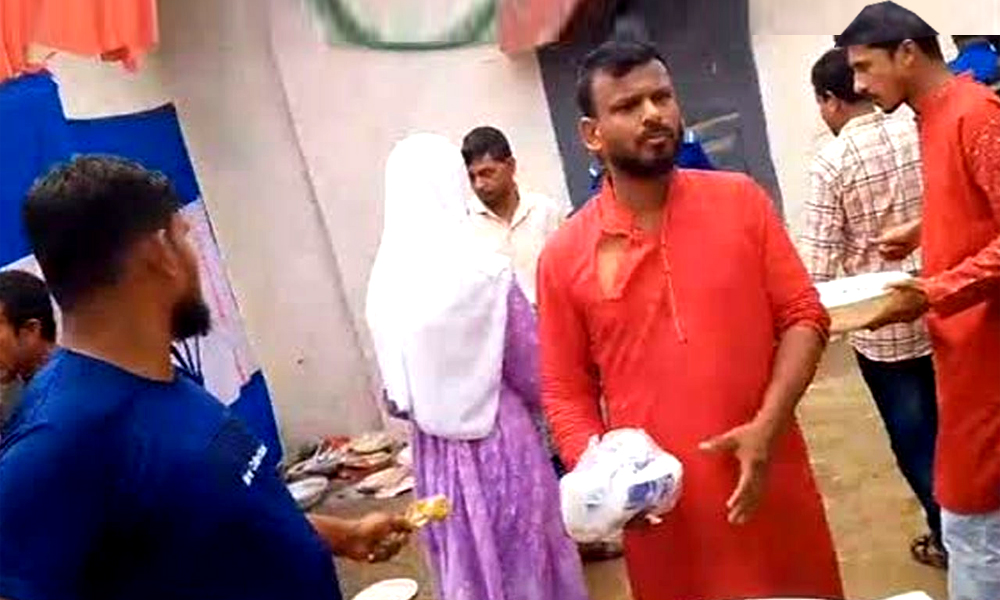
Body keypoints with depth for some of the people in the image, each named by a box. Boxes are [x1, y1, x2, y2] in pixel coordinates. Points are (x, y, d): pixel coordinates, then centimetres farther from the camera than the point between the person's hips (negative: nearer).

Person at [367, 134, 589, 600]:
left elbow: (397, 392, 5)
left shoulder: (384, 285, -5)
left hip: (436, 452, 5)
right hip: (500, 442, -4)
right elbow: (533, 376, -7)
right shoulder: (484, 271, -17)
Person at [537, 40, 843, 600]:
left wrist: (766, 426, -13)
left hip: (772, 485, 1)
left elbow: (804, 315, 0)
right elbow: (566, 393, 2)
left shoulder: (741, 200, 0)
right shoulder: (564, 256, -4)